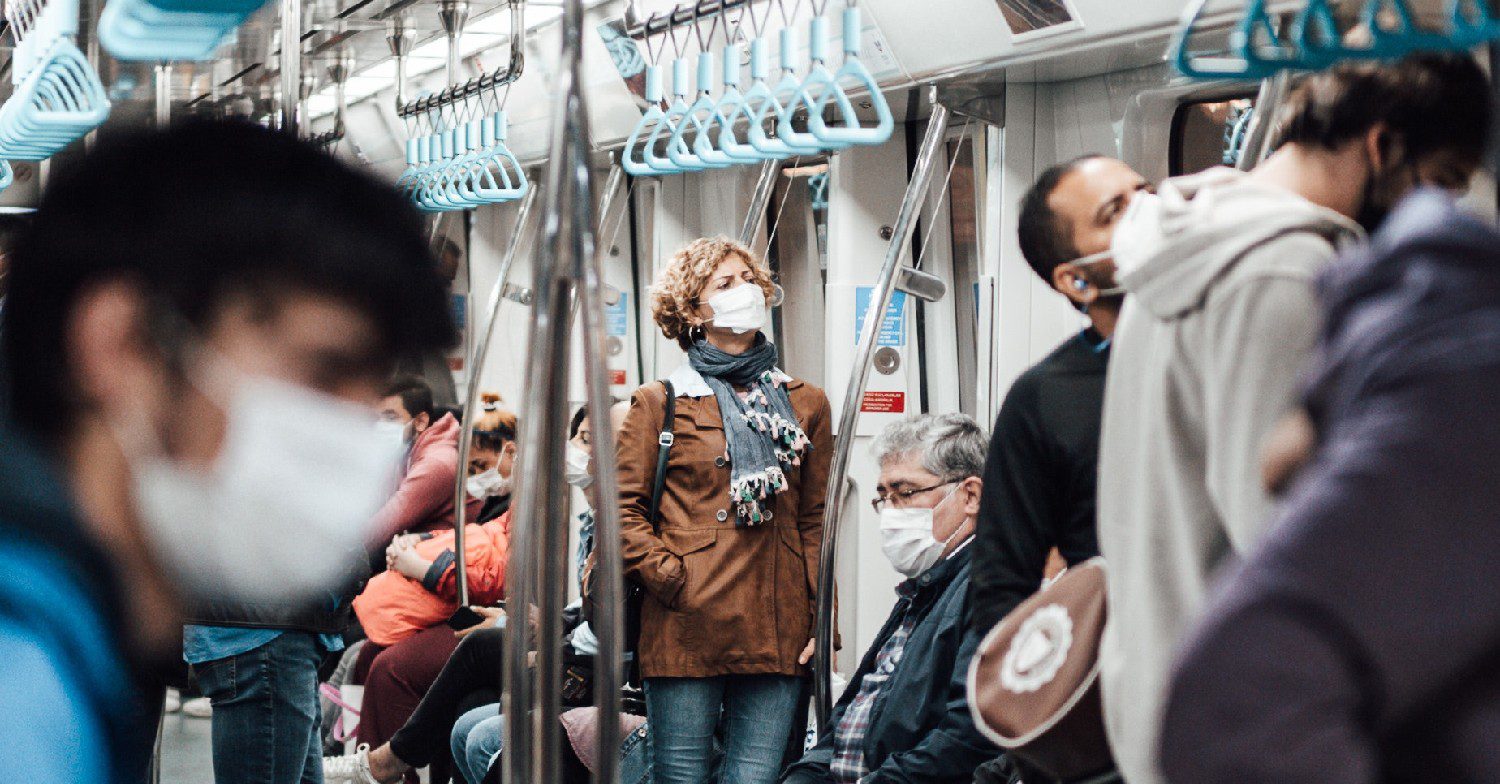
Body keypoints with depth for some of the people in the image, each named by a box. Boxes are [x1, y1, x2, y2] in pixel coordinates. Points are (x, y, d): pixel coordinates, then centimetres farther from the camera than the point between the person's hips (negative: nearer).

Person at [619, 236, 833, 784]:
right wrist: (671, 578, -9)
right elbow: (622, 508, 1)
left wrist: (817, 615, 6)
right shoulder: (661, 404, 5)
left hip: (778, 634, 3)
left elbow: (816, 519, 13)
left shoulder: (806, 404, 14)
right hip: (686, 630, -2)